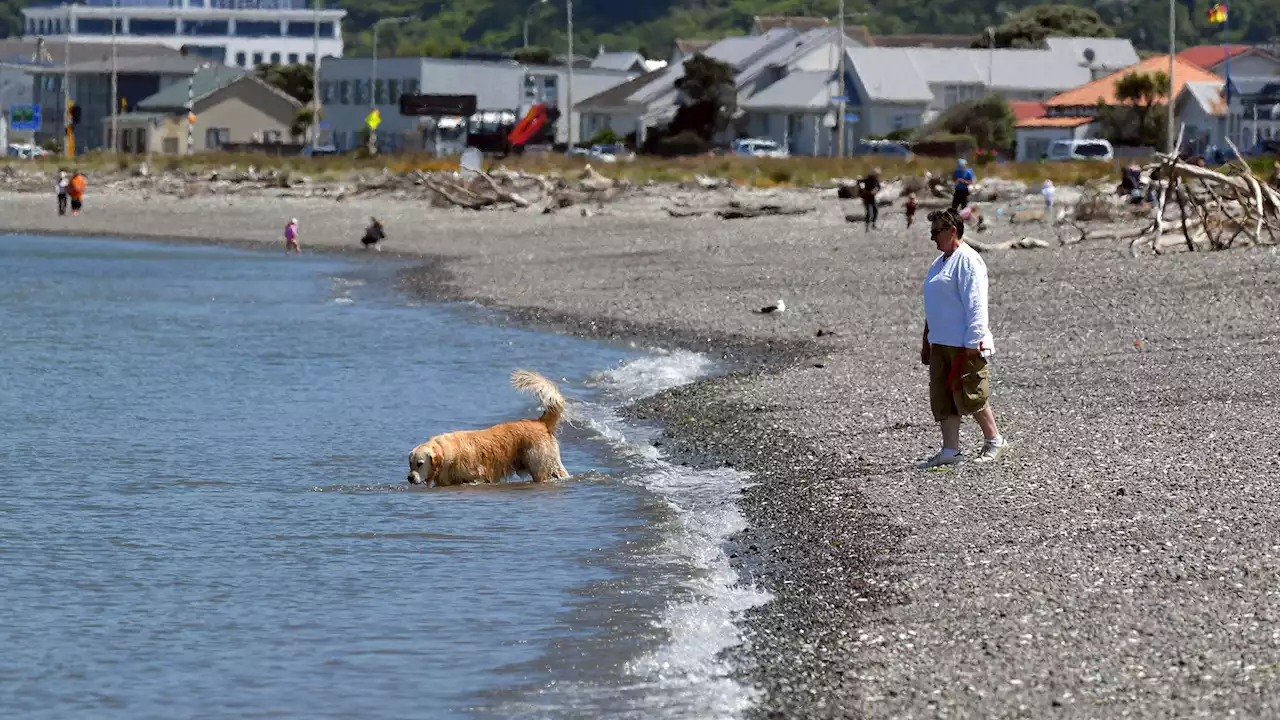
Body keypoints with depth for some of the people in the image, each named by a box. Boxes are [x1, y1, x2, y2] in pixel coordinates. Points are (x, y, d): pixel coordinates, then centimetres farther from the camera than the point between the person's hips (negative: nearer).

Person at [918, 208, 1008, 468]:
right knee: (942, 398, 6)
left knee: (970, 396, -4)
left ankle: (994, 441, 11)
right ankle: (950, 451, 9)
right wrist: (926, 342, 23)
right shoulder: (940, 263, 18)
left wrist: (972, 342, -22)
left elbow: (975, 305, -17)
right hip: (941, 343, 9)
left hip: (965, 345, -9)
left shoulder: (967, 260, -12)